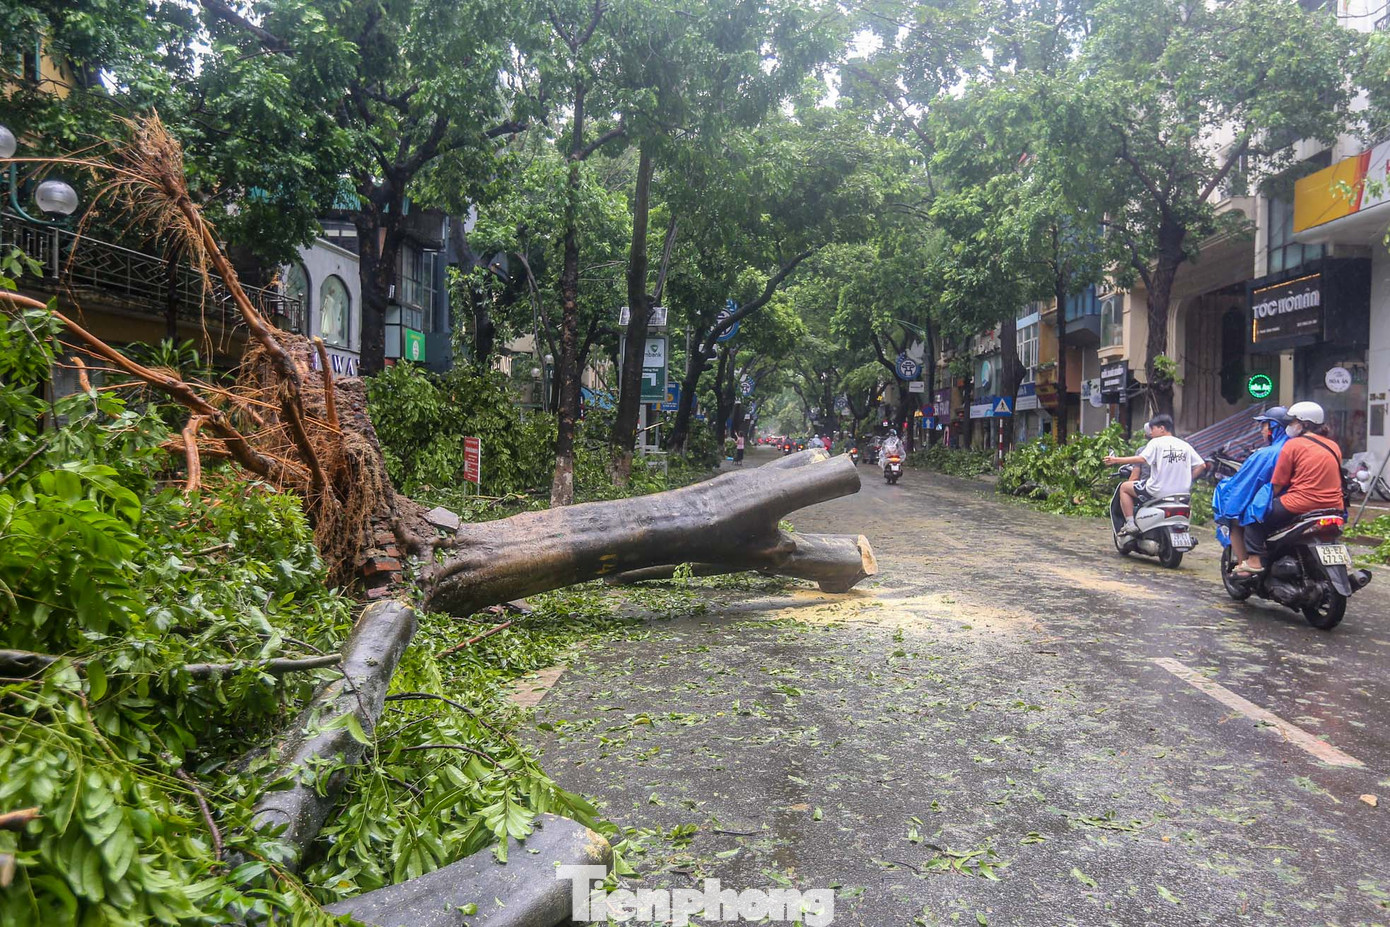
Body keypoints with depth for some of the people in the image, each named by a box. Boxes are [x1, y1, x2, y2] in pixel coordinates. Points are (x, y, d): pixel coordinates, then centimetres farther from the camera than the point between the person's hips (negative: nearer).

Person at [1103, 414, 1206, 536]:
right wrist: (1187, 480, 14)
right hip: (1182, 492, 6)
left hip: (1158, 491, -6)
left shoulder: (1156, 443, -6)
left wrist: (1116, 460, -18)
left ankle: (1130, 523, 0)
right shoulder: (1185, 445, 10)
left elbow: (1142, 459, -21)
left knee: (1124, 487, 11)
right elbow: (1201, 465, 5)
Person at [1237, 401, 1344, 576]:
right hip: (1334, 507, 8)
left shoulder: (1293, 445, -4)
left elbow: (1277, 484, -4)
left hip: (1302, 505, -8)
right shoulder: (1334, 446, 15)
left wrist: (1268, 501, 12)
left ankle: (1254, 559, -9)